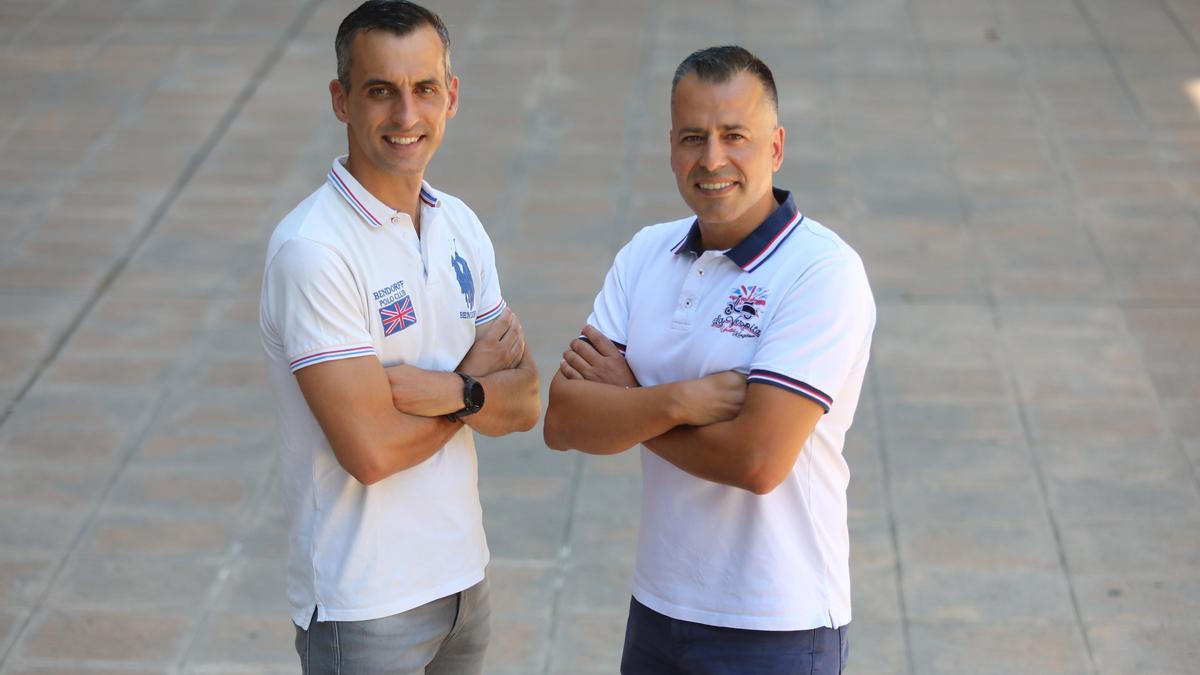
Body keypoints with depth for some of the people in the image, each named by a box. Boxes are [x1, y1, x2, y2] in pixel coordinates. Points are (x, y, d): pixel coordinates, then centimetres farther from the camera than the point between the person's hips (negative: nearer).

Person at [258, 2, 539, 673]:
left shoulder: (460, 225, 4)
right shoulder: (312, 249, -19)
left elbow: (525, 403, 0)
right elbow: (371, 449, -23)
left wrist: (433, 388, -18)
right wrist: (475, 384, -7)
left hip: (463, 572, 7)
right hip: (365, 602, -6)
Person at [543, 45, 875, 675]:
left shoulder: (823, 271, -16)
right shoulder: (645, 255, 3)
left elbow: (758, 460, -24)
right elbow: (562, 422, -5)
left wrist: (622, 401, -11)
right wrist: (675, 400, -21)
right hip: (656, 606, 5)